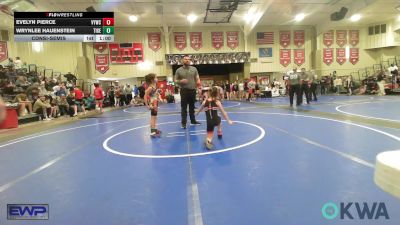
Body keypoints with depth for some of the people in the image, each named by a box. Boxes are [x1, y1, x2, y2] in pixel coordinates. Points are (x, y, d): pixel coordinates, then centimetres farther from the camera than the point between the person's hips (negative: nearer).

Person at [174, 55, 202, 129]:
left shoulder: (194, 69, 7)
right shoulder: (179, 70, 1)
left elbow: (197, 78, 9)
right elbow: (175, 80, 2)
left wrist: (198, 82, -12)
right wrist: (181, 81, -17)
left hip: (192, 90, 3)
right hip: (184, 90, -3)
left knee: (192, 107, 14)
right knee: (184, 107, -1)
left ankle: (193, 120, 27)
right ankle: (183, 123, 4)